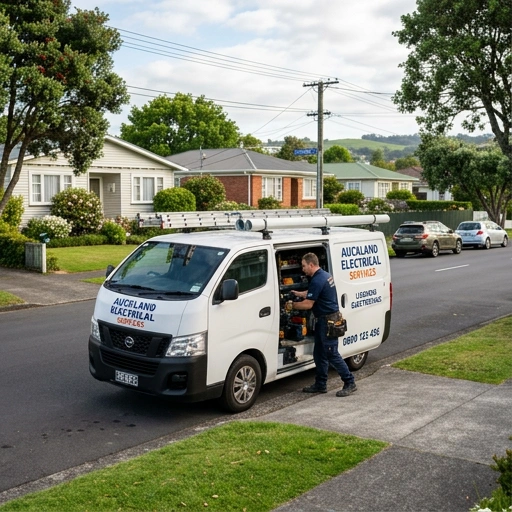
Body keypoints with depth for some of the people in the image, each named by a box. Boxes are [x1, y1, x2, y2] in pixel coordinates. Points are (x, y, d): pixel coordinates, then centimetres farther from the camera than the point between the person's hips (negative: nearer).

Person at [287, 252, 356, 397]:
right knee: (319, 354, 14)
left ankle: (350, 383, 3)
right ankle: (320, 385, 22)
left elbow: (308, 304, -18)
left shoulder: (317, 281, -21)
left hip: (328, 321, -11)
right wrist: (298, 293, 22)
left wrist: (292, 305, -5)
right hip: (323, 320, 11)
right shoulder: (325, 275, 12)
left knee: (332, 354, -5)